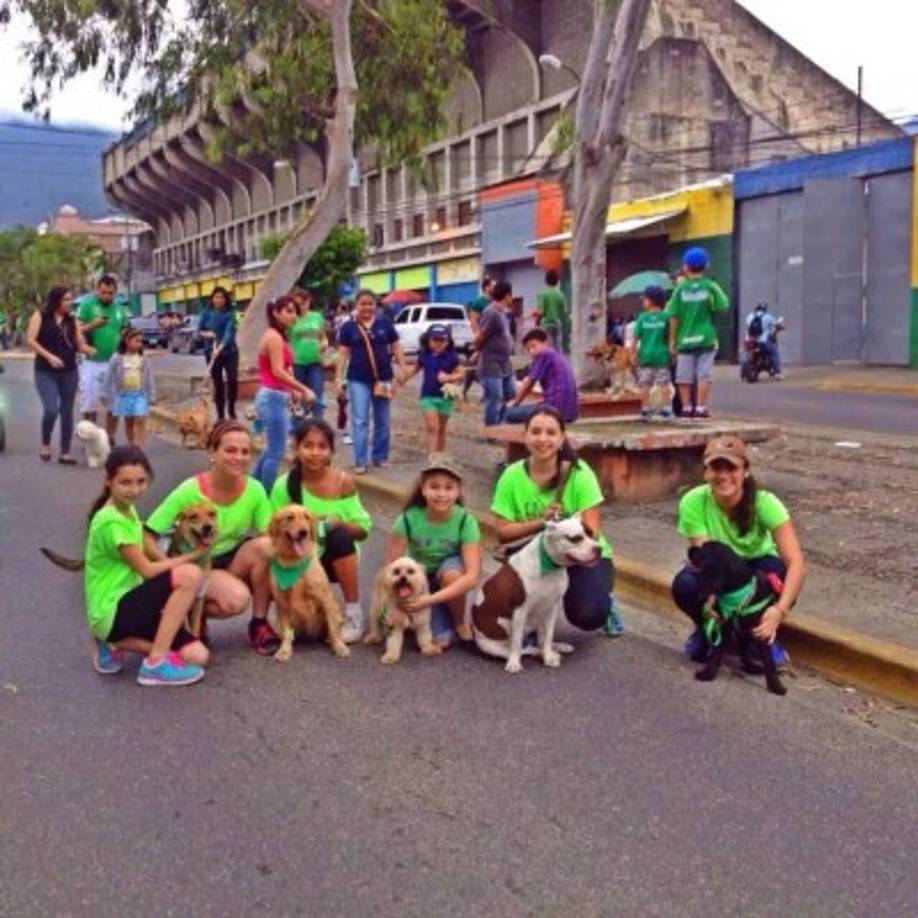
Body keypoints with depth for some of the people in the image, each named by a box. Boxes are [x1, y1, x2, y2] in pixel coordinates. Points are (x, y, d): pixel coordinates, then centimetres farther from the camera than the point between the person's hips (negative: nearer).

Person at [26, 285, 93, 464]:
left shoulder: (72, 321, 9)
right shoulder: (40, 317, -1)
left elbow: (81, 345, 5)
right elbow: (30, 340, -7)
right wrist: (49, 356, -18)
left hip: (69, 372, 4)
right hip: (45, 372, -4)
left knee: (67, 411, 5)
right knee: (51, 410, -15)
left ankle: (65, 452, 12)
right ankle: (45, 443, 11)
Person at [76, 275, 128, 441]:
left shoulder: (120, 309, 10)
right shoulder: (87, 305, -2)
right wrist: (93, 325, -23)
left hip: (114, 363, 3)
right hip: (92, 363, -3)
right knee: (90, 405, 1)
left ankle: (110, 439, 14)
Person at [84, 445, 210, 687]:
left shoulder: (128, 510, 10)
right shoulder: (111, 521, -19)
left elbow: (152, 554, 12)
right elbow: (147, 570, -16)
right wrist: (193, 555, -6)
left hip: (127, 605, 9)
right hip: (112, 613, -9)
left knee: (197, 656, -3)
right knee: (190, 575, -26)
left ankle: (116, 643, 8)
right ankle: (156, 663, -17)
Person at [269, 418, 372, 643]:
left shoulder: (343, 482, -11)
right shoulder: (284, 486, -10)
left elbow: (363, 529, -6)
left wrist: (338, 523, -25)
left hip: (336, 558, 0)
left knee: (340, 537, -33)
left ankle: (354, 614, -18)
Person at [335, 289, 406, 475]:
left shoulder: (385, 323, 1)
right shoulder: (348, 327, 0)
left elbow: (395, 347, 6)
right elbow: (343, 353, 1)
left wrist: (402, 369, 0)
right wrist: (338, 377, -4)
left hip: (383, 378, 2)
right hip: (358, 380, -1)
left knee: (382, 421, 11)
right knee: (359, 421, -3)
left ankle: (380, 456, 25)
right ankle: (360, 461, 1)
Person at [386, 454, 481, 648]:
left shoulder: (465, 521, -25)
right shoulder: (408, 519, -23)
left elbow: (472, 576, -32)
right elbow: (390, 567, -18)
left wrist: (431, 599, -42)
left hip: (452, 576, 1)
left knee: (450, 574, -36)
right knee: (440, 640, -22)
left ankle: (460, 622, -7)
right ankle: (444, 627, 14)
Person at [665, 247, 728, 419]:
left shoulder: (681, 288, -3)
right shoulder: (710, 286, -3)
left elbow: (673, 316, -4)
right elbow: (724, 307, -3)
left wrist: (672, 340, 1)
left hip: (685, 339, 0)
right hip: (706, 338, 0)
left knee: (684, 377, 8)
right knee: (703, 375, 3)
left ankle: (686, 407, 11)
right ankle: (700, 408, 0)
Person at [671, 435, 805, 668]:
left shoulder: (764, 502, -29)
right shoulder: (693, 502, -28)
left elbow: (796, 563, -34)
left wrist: (780, 609, -49)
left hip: (756, 567, 0)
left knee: (774, 573, -35)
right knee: (685, 586, -32)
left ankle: (765, 637, -4)